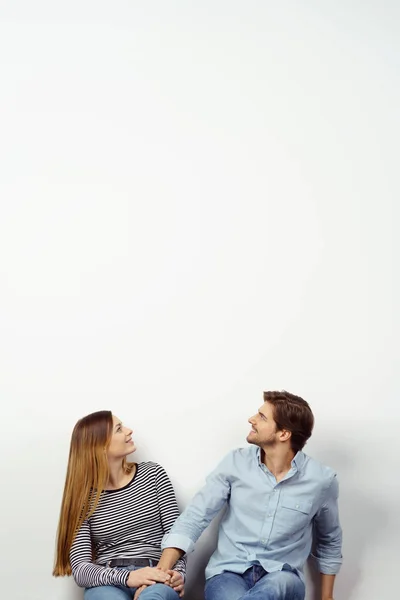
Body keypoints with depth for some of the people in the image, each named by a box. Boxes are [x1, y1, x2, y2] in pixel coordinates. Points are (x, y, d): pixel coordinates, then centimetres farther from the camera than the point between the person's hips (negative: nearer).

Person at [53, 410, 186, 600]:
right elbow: (80, 569, -6)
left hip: (155, 579, 1)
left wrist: (177, 573, -13)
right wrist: (126, 576, -24)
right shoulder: (83, 496, 4)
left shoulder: (152, 474, 11)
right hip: (107, 583, -1)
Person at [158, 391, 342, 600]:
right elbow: (194, 517, -3)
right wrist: (160, 572, -15)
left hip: (280, 577, 1)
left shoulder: (321, 479, -3)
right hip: (229, 572, 0)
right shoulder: (236, 463, -1)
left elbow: (329, 541, 15)